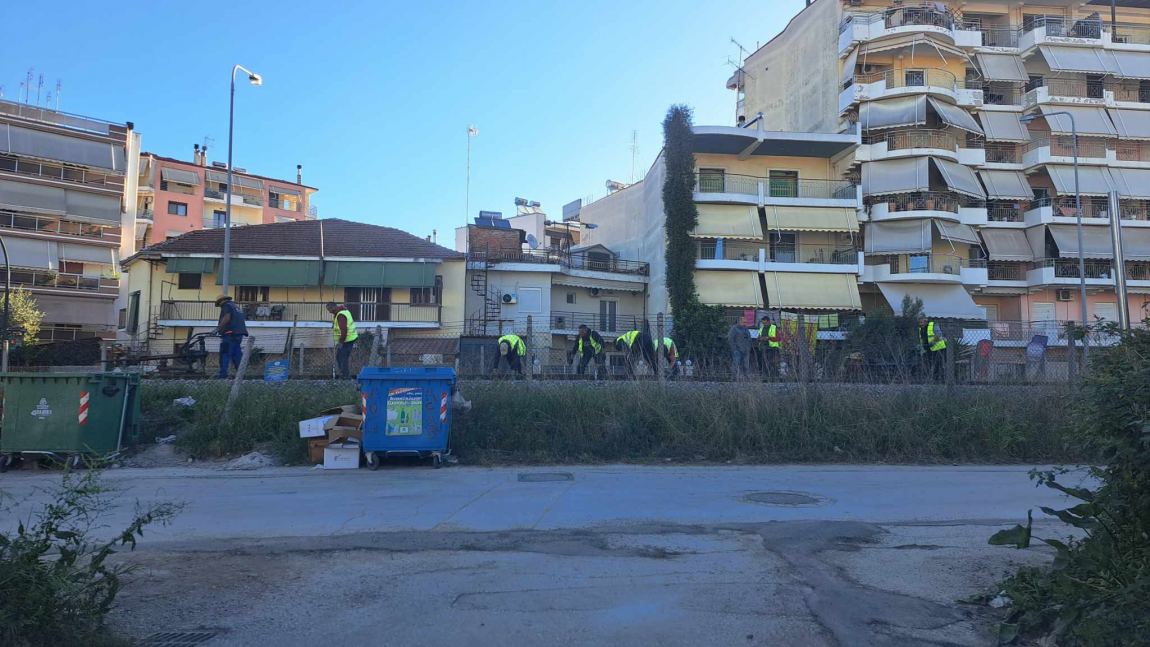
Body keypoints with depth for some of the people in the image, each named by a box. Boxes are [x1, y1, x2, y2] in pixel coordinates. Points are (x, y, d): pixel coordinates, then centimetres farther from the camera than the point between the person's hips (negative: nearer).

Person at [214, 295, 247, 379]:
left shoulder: (226, 306, 0)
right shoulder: (237, 307, 25)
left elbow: (226, 318, -16)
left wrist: (218, 329, -16)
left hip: (230, 334, -8)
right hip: (239, 334, 8)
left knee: (224, 355, -7)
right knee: (237, 355, 11)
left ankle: (223, 376, -11)